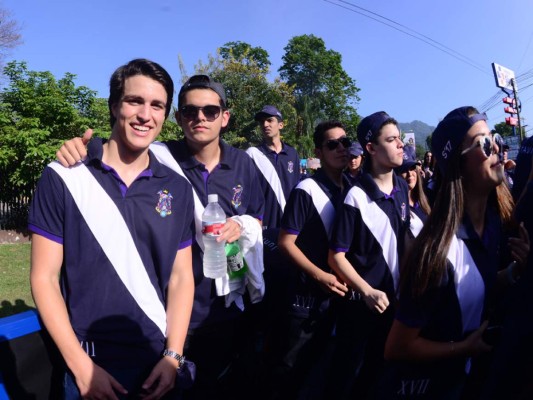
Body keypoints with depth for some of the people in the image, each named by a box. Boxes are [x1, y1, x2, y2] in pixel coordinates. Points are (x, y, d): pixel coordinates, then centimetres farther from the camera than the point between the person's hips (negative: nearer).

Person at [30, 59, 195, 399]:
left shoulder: (178, 189, -1)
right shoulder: (63, 178, -7)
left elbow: (181, 277, 1)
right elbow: (45, 277, -6)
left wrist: (173, 356, -7)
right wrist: (81, 365, -11)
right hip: (90, 365, -2)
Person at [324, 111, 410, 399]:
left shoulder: (402, 188, 0)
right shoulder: (356, 197, -21)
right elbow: (336, 256, -18)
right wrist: (368, 292, -22)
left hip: (393, 296, 6)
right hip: (360, 300, -6)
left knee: (375, 366, 24)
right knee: (346, 370, 12)